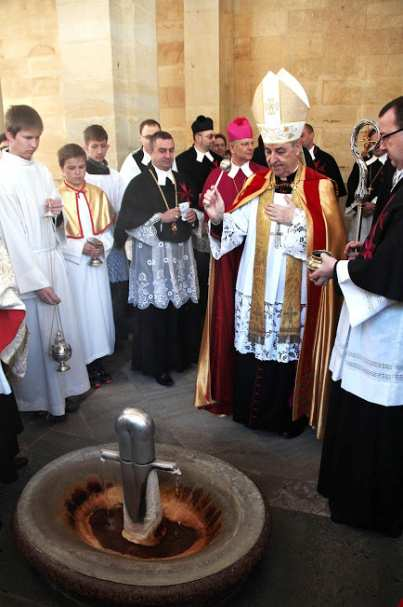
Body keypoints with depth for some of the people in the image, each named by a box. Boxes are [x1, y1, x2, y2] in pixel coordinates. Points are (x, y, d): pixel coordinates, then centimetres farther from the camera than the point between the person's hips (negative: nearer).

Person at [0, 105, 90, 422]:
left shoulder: (42, 171, 9)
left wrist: (57, 212, -7)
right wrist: (37, 281, -16)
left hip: (53, 258, 6)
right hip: (27, 263, -6)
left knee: (63, 326, 11)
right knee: (38, 333, 3)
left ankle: (66, 388, 26)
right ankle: (44, 398, 18)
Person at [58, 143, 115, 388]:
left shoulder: (97, 193, 6)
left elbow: (109, 228, 7)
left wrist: (103, 245, -11)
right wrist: (80, 247, -18)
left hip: (97, 262, 4)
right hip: (71, 264, -4)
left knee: (99, 309, 9)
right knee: (79, 312, 2)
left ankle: (98, 359, 22)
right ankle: (84, 363, 15)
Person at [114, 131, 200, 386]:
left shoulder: (182, 181, 13)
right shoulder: (139, 183, -3)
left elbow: (194, 210, 22)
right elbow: (128, 221, -10)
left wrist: (193, 216, -1)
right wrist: (161, 217, -17)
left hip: (181, 253, 5)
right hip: (153, 256, -5)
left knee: (182, 309, 8)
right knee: (156, 312, -1)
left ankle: (180, 356, 26)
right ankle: (156, 364, 13)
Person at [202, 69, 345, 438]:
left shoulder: (319, 187, -5)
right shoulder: (257, 183, 6)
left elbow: (334, 241, -13)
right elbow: (235, 229, -4)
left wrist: (293, 217, -18)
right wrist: (218, 218, -24)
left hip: (297, 294, -3)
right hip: (255, 291, 3)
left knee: (292, 355, 8)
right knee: (254, 352, 11)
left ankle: (292, 416, 28)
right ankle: (253, 410, 31)